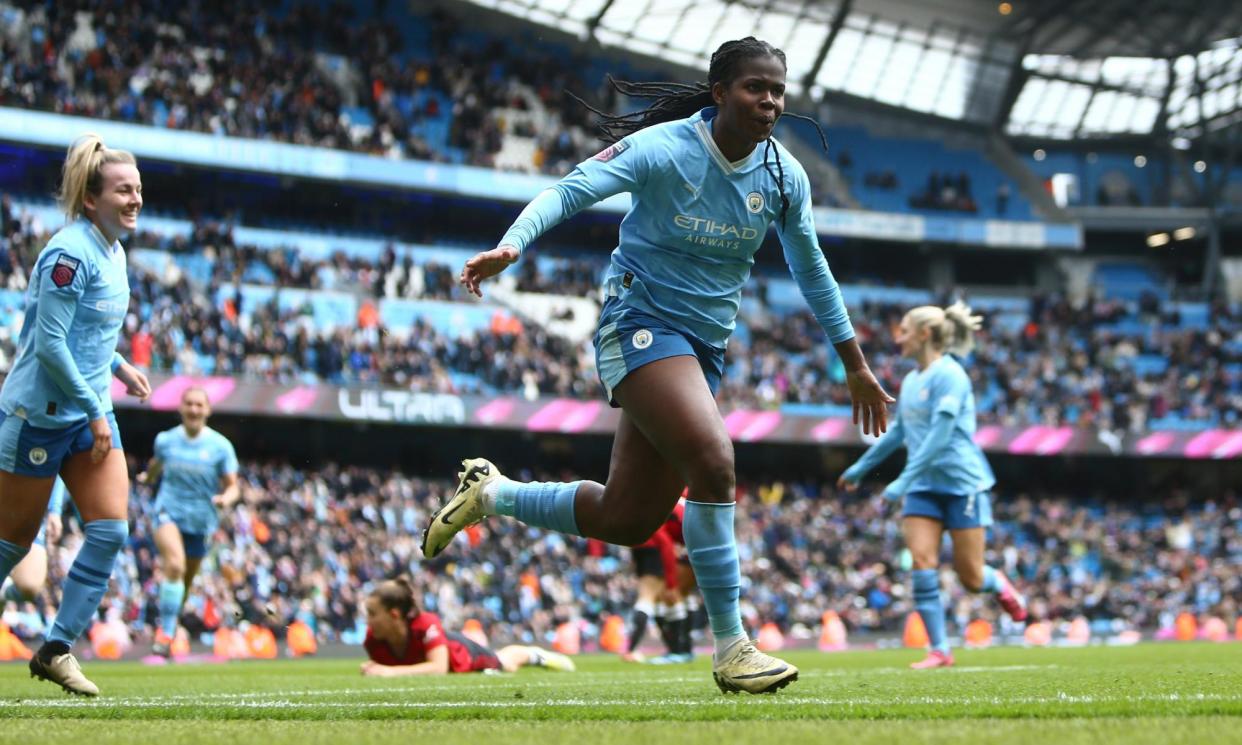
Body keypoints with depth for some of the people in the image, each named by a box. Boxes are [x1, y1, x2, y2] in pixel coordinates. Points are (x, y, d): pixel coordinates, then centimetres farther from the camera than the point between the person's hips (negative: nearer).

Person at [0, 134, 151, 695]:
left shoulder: (111, 250, 9)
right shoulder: (70, 253, -19)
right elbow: (49, 342, -22)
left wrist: (118, 366, 9)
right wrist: (94, 409, -19)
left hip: (90, 412, 8)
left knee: (110, 530, -4)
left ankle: (57, 649, 2)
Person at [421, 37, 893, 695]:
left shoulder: (784, 176, 1)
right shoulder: (664, 149, -15)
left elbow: (810, 269, 14)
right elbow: (570, 190, -23)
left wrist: (855, 365, 18)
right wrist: (510, 246, -42)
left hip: (703, 345, 7)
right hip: (640, 324, -7)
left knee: (624, 519, 7)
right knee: (713, 463, -26)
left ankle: (490, 493, 31)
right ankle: (730, 648, -17)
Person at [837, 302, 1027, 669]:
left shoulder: (949, 375, -14)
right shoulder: (911, 381, 10)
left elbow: (939, 437, -22)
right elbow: (897, 433, 22)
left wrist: (904, 480, -25)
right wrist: (859, 469, 26)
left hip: (962, 483, -7)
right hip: (924, 487, 7)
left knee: (971, 578, -1)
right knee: (923, 562, -10)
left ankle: (1000, 587, 34)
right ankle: (939, 651, -7)